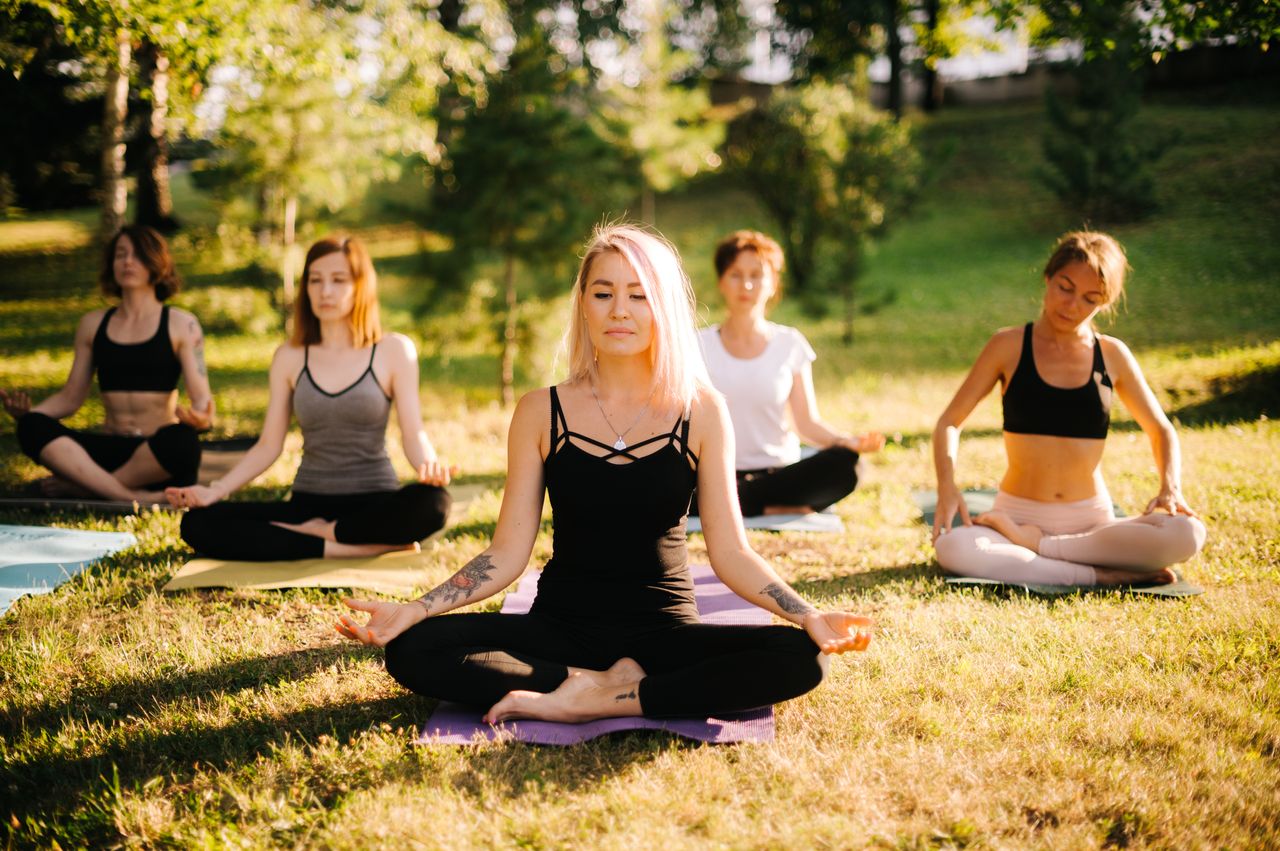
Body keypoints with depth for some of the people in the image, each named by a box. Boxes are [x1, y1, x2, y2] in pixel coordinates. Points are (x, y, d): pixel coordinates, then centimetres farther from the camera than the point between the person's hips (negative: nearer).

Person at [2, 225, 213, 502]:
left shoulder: (180, 325, 4)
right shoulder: (93, 324, 14)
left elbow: (202, 398, -3)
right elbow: (70, 397, 15)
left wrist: (201, 417, -28)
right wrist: (27, 411, -6)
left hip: (159, 457, -3)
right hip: (109, 451, 3)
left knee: (181, 439, -38)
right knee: (32, 427, -24)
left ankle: (82, 485, -20)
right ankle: (132, 497, -33)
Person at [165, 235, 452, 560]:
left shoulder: (394, 351, 1)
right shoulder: (289, 358, 8)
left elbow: (413, 435, -3)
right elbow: (268, 446, 8)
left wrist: (430, 466, -27)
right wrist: (214, 491, -7)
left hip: (375, 503, -3)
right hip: (308, 504, 3)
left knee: (431, 502, -38)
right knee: (199, 524, -21)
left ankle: (313, 533, -16)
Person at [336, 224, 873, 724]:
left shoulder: (700, 411, -1)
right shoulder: (542, 413, 1)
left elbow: (730, 552, -1)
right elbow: (508, 552, 0)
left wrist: (810, 616, -15)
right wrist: (411, 610, -12)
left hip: (664, 630, 0)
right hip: (561, 626, 0)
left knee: (798, 658, -28)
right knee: (412, 650, -23)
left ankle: (585, 701, -23)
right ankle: (608, 683, -20)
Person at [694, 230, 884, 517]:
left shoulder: (790, 344, 7)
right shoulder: (700, 346, 6)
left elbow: (806, 423, 4)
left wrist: (846, 440, -16)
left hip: (780, 471, 2)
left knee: (843, 464, -31)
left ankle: (725, 505, -19)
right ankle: (776, 508, -19)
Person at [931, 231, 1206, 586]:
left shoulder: (1112, 355, 4)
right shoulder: (1009, 346, -1)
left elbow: (1161, 430, 15)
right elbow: (950, 422, 2)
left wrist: (1171, 488, -5)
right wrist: (947, 487, -16)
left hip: (1093, 523, 2)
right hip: (1017, 513, -2)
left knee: (1187, 534, -27)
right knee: (952, 548, -35)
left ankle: (1035, 544, -19)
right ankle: (1102, 575, -27)